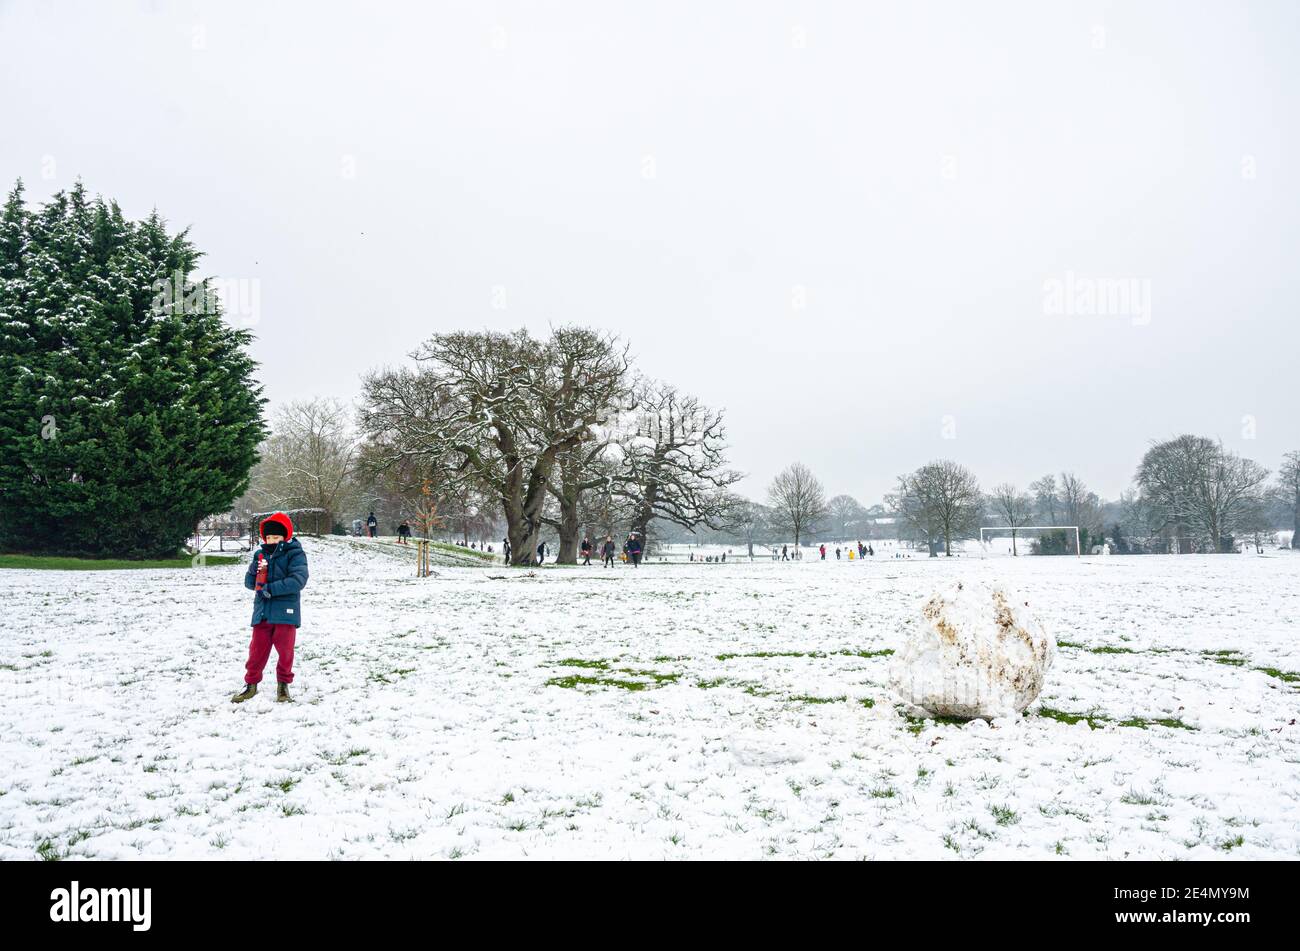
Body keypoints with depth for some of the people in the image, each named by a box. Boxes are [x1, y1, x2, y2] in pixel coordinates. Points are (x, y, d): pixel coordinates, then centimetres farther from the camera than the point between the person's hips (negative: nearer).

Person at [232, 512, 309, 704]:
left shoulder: (295, 554, -7)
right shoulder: (260, 554, 10)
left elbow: (298, 580, -19)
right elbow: (248, 581, 12)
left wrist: (271, 589, -21)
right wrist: (257, 579, -11)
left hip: (285, 612, -4)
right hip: (262, 611, 4)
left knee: (285, 650, 5)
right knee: (257, 648, 8)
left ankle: (283, 684, 23)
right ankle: (251, 684, 23)